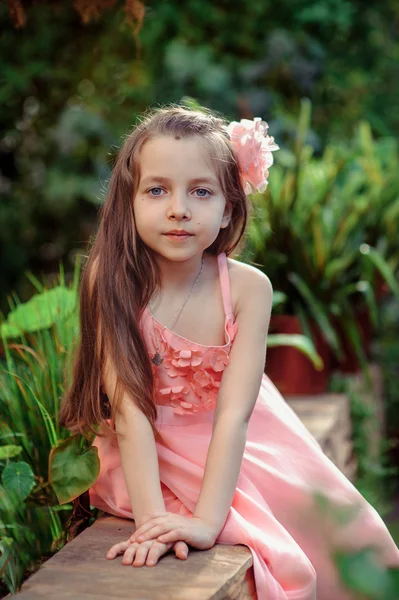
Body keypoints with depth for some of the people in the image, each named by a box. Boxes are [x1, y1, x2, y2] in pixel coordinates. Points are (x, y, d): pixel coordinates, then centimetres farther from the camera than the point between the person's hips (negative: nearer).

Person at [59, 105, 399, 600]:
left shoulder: (247, 288, -20)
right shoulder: (112, 283, -21)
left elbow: (233, 413, -25)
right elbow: (131, 411, -25)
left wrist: (207, 518, -36)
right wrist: (152, 518, -35)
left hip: (240, 447, 2)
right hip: (155, 452, -2)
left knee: (339, 523, -2)